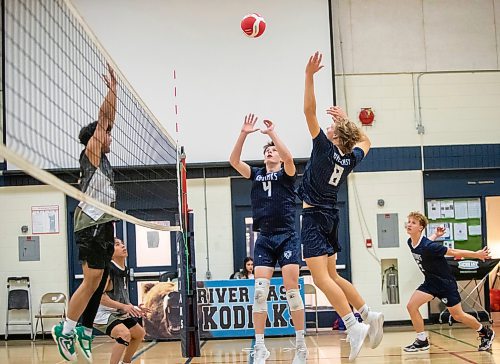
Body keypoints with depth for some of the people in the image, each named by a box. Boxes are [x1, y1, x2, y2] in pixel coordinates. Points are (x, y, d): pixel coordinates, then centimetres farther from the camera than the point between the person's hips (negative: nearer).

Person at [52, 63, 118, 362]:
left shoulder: (102, 158, 19)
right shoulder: (90, 153, -2)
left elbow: (108, 119, 20)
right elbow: (103, 118, -8)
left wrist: (114, 89, 20)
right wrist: (112, 88, -6)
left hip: (105, 227, 9)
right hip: (92, 225, -9)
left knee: (100, 282, 8)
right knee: (92, 279, -14)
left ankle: (85, 332, 13)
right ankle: (66, 330, -7)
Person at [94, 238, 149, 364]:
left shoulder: (124, 271, 6)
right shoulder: (108, 269, -22)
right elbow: (100, 296, -30)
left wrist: (134, 308, 8)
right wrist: (124, 306, -32)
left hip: (117, 313, 10)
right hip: (102, 314, -10)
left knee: (140, 333, 23)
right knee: (124, 334, -33)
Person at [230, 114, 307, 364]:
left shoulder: (286, 174, 6)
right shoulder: (256, 175, 15)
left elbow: (288, 157, -16)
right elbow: (234, 160, 2)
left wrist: (272, 133, -14)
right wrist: (244, 134, -7)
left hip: (287, 238, -3)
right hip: (264, 239, 3)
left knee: (291, 289, -6)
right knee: (259, 291, -5)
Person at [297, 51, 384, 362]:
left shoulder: (325, 148, -13)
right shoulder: (351, 158, 4)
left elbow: (309, 111, -18)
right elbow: (365, 141, 28)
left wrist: (310, 75, -18)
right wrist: (347, 119, 25)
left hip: (315, 217, -8)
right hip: (331, 217, 8)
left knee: (321, 277, -11)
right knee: (331, 276, 15)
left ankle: (354, 325, -20)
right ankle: (369, 315, 10)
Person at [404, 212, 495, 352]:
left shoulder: (428, 246, -29)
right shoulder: (410, 242, -7)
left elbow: (453, 252, -19)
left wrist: (477, 254, -13)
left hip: (446, 282, -7)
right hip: (431, 281, 7)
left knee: (458, 315, 5)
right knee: (411, 306, -9)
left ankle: (486, 333, 28)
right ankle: (422, 341, 2)